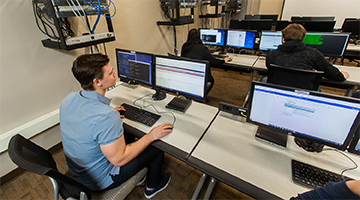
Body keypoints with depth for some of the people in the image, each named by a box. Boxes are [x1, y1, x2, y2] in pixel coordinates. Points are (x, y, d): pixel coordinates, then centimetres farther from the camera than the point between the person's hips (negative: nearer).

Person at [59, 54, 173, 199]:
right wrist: (150, 136, -22)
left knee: (126, 135, 25)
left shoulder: (69, 99, -12)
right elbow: (118, 159, -30)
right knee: (156, 150, 3)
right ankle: (152, 188, 34)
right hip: (100, 179, -7)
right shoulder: (106, 116, -40)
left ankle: (137, 174, 45)